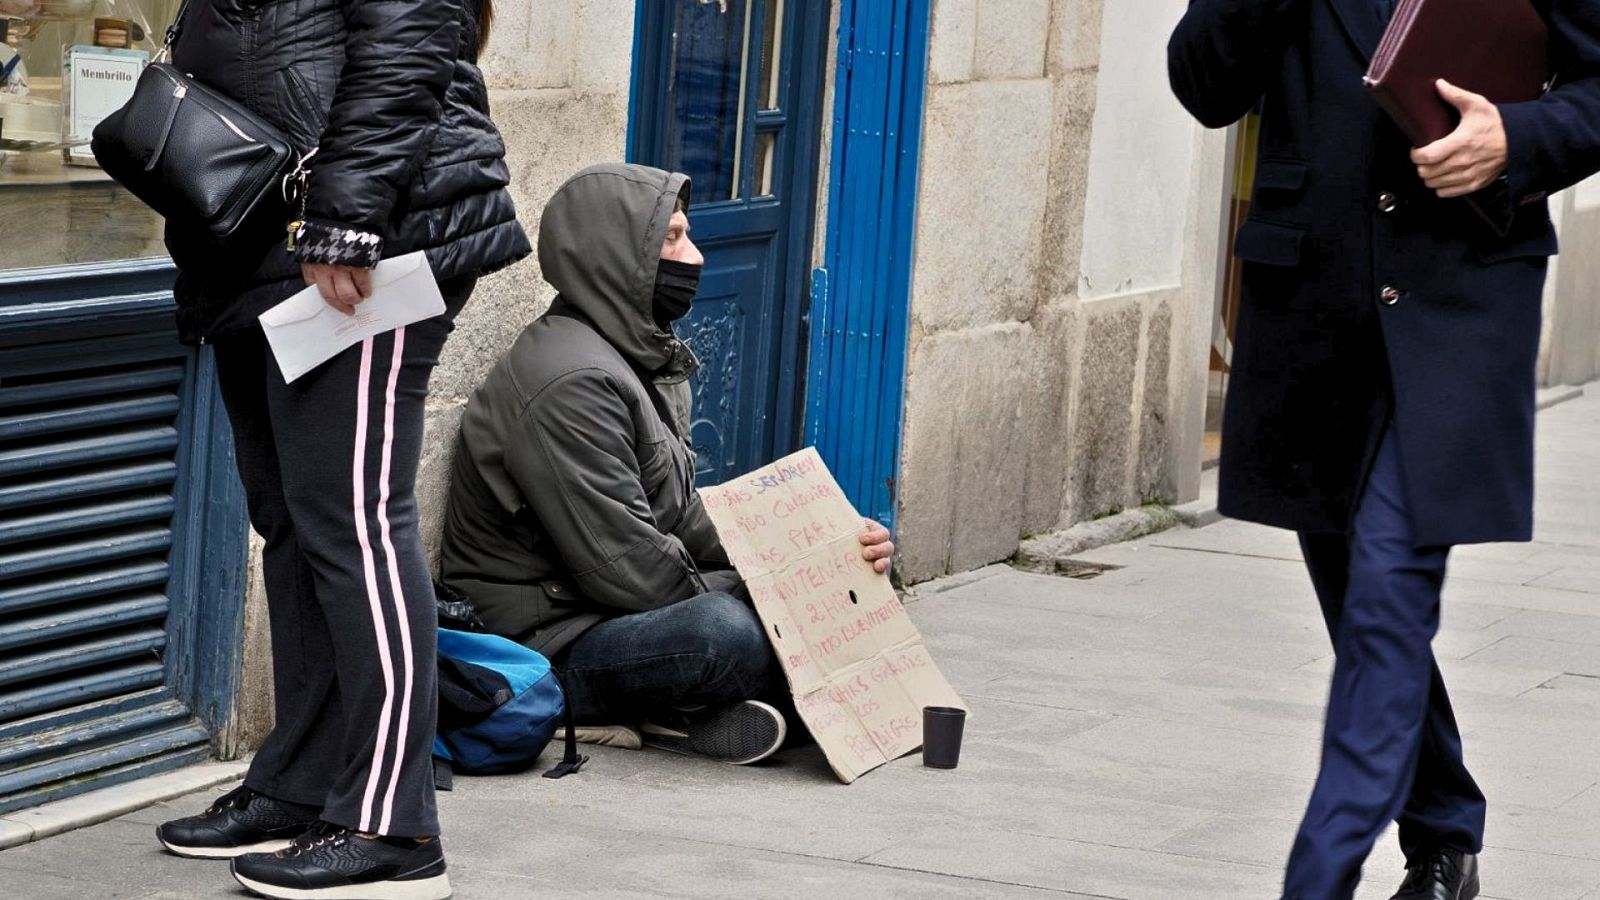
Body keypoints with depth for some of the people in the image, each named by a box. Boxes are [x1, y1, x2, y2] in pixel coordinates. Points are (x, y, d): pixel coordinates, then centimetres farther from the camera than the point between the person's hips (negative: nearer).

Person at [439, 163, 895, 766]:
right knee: (727, 632, -37)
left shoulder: (644, 359, 16)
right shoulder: (571, 382, -18)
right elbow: (627, 566, -22)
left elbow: (685, 516, 14)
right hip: (550, 643, -10)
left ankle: (664, 714, -10)